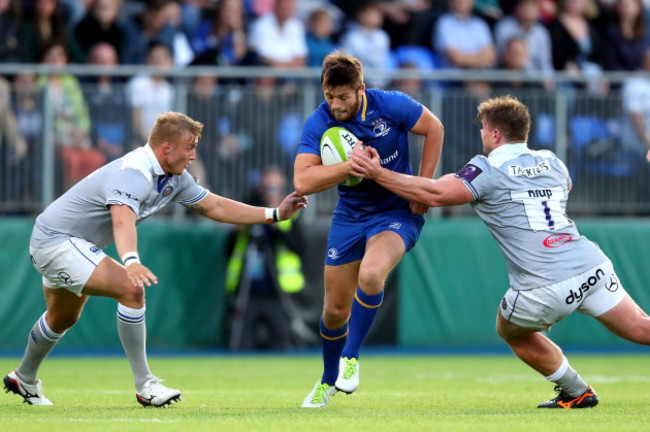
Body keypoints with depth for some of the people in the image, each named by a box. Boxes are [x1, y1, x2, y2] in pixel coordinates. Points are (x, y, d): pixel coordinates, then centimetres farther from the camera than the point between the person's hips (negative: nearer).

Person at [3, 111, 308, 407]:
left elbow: (214, 207, 9)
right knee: (131, 289, -25)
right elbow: (123, 221, -48)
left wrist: (275, 214, 6)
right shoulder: (133, 173, -30)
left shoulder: (174, 178, 0)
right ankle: (144, 386, -20)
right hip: (56, 241, -11)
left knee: (63, 319, 29)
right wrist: (131, 261, -66)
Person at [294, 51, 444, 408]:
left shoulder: (390, 105, -17)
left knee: (371, 274, -33)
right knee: (336, 309, 6)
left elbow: (434, 128, -2)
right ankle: (328, 381, 34)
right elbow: (302, 182, -22)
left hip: (397, 213, -3)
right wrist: (351, 165, -32)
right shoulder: (319, 123, -14)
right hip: (349, 216, 3)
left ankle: (351, 357, -12)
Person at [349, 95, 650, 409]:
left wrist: (377, 173, -4)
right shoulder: (551, 162, 17)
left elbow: (435, 194, -10)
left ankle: (576, 393, 26)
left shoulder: (489, 170, 0)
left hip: (544, 288, -4)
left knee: (511, 331, 23)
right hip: (592, 268, 4)